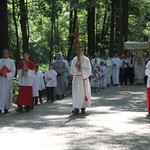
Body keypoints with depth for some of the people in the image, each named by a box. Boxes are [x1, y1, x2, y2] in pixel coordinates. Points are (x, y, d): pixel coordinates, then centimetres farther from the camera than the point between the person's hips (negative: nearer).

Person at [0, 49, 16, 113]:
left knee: (7, 93, 0)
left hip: (8, 80, -1)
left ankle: (6, 108, 6)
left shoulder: (11, 62, 5)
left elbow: (13, 72, -1)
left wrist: (6, 74, -16)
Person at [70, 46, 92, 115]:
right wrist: (76, 65, -15)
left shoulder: (86, 60, 2)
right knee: (77, 93, -7)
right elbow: (72, 70, 2)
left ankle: (83, 108, 13)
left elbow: (88, 70, -3)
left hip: (84, 78, 0)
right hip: (76, 78, 0)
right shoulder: (74, 60, 6)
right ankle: (77, 108, -11)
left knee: (84, 93, 4)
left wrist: (81, 69, -16)